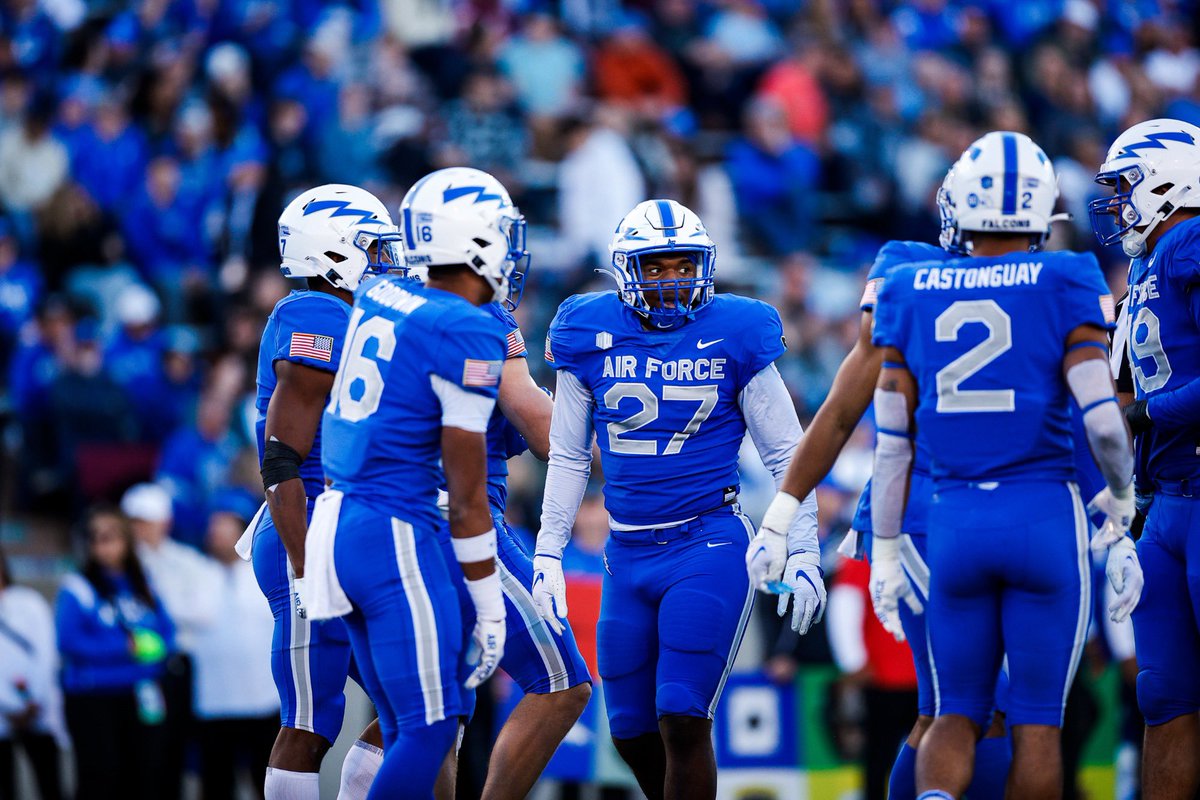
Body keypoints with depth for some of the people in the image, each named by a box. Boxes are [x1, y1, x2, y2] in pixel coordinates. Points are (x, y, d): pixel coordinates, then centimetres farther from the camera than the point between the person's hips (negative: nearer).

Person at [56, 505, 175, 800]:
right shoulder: (77, 588, -3)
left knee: (145, 775, 2)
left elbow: (167, 630, 12)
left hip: (141, 696, 4)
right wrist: (125, 648, -15)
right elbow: (70, 642, -12)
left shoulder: (142, 585, 13)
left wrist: (155, 648, -11)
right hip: (94, 701, -4)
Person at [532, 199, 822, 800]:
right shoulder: (592, 337, 2)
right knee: (632, 731, 10)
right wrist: (547, 554, 8)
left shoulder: (733, 336, -4)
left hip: (709, 547, -4)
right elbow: (568, 459, 11)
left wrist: (803, 553, -1)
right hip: (629, 552, 4)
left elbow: (786, 456, 3)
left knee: (682, 721, -12)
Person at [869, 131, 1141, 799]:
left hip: (953, 523, 2)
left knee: (959, 714, 10)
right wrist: (1120, 505, 9)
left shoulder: (912, 293, 6)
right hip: (1046, 518, -2)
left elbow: (893, 437, 6)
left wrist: (885, 553, 14)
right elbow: (1102, 417, -10)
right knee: (1038, 720, 7)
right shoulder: (1063, 284, -3)